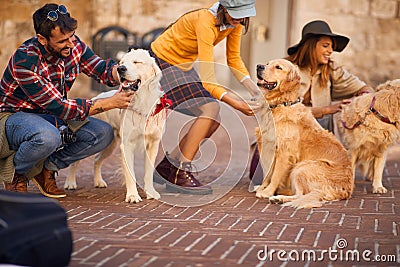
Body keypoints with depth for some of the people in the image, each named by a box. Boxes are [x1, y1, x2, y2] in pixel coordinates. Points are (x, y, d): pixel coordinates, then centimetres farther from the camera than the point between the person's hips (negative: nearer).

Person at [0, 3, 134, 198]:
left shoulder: (73, 45, -11)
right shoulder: (24, 61, -30)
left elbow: (101, 69, 1)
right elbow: (59, 107, -30)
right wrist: (111, 103, -30)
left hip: (51, 117, 7)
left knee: (103, 133, -11)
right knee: (48, 137, -40)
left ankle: (46, 167, 1)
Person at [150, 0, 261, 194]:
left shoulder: (235, 22, -9)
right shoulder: (206, 22, -33)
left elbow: (234, 59, 2)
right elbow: (207, 78, -35)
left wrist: (254, 90, -12)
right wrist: (235, 103, -41)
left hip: (183, 65, 9)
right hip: (162, 61, -9)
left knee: (213, 121, -1)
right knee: (210, 108, -23)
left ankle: (168, 167, 9)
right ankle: (180, 174, -20)